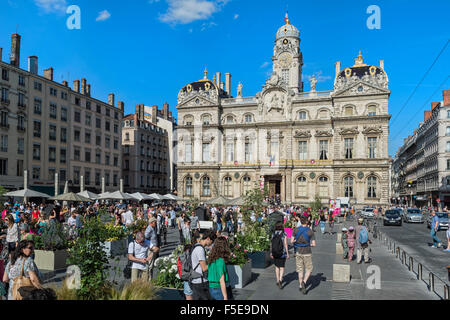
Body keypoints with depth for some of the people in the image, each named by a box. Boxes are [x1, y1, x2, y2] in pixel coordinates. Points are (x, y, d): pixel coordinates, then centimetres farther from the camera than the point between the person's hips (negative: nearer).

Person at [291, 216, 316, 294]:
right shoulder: (310, 232, -10)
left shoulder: (296, 230, -4)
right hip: (307, 253, -3)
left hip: (298, 252, 3)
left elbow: (292, 241, -1)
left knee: (300, 270, 13)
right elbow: (314, 244, -11)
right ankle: (304, 282, -9)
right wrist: (309, 244, 9)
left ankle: (301, 286, 18)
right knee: (309, 269, 12)